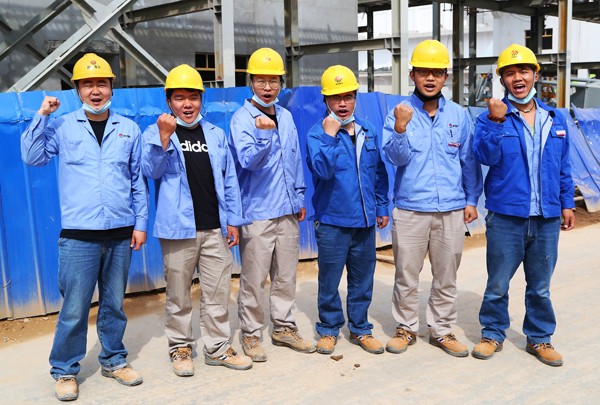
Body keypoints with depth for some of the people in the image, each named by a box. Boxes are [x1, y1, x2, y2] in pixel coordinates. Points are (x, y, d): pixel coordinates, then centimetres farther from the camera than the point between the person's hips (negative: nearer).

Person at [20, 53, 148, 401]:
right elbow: (32, 157, -5)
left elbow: (139, 180, 9)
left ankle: (114, 360, 30)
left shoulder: (129, 129, 8)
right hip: (78, 234, -2)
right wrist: (42, 116, -9)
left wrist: (141, 223, 5)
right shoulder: (63, 127, 4)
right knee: (74, 308, 1)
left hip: (121, 233, 2)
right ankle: (65, 370, 19)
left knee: (115, 304, 13)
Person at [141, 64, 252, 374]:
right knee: (178, 294, 7)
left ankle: (218, 347, 21)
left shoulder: (215, 134, 12)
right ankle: (180, 348, 23)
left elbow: (229, 179, 13)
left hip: (215, 228, 3)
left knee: (218, 291, 8)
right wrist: (164, 138, -25)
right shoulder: (156, 132, 3)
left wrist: (233, 220, 8)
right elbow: (151, 171, -12)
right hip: (178, 228, -3)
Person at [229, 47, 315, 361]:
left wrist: (299, 198, 17)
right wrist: (264, 135, -38)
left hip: (287, 211, 6)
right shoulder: (241, 119, -8)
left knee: (286, 275, 14)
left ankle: (284, 327, 27)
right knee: (254, 279, 1)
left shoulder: (286, 117, 11)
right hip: (256, 211, -6)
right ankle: (251, 333, 16)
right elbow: (247, 161, -22)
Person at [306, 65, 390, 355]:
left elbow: (379, 172, 15)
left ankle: (360, 329, 29)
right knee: (329, 281, 7)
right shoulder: (317, 133, -6)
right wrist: (330, 136, -26)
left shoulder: (369, 132, 8)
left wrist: (382, 207, 14)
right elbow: (322, 170, -22)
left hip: (365, 222, 4)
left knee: (363, 281, 13)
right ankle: (328, 330, 24)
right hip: (332, 222, -4)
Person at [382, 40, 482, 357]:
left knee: (446, 277, 12)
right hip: (410, 209, -2)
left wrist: (472, 199, 6)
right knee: (406, 275, 8)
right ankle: (406, 328, 24)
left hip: (452, 211, 2)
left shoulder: (458, 115, 5)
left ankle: (442, 330, 27)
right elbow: (396, 158, -12)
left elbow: (469, 160, 10)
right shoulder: (400, 113, -1)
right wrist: (400, 129, -28)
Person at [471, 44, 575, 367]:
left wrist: (567, 203, 12)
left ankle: (539, 338, 29)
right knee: (497, 284, 8)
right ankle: (493, 334, 25)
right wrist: (496, 122, -27)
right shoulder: (491, 117, -3)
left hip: (547, 218, 3)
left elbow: (563, 167, 14)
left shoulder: (555, 119, 9)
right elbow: (485, 156, -18)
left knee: (540, 287, 14)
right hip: (506, 217, -3)